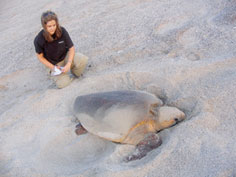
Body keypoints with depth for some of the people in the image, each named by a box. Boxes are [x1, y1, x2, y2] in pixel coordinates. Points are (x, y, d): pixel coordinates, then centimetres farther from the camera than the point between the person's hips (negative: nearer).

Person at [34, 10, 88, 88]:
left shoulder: (62, 31, -17)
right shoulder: (39, 40, -21)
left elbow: (71, 48, -9)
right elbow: (40, 56, -6)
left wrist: (68, 64, -21)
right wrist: (53, 67, -14)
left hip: (66, 57, 1)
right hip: (54, 64, -1)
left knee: (83, 59, -29)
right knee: (62, 84, -22)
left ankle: (76, 74, 4)